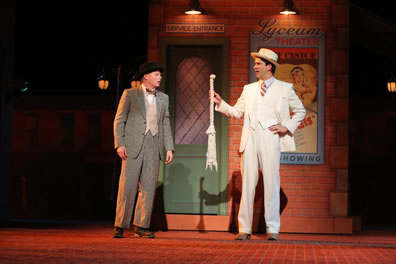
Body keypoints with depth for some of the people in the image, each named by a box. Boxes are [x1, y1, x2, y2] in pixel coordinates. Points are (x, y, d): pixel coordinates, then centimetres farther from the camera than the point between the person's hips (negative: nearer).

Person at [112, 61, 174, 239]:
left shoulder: (163, 98, 17)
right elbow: (119, 120, 2)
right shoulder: (130, 94, 5)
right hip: (133, 146, -4)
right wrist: (120, 144, -9)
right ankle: (120, 226, 0)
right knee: (127, 185, -6)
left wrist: (169, 148, 6)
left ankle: (141, 226, 6)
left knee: (148, 187, 1)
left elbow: (166, 124, 16)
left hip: (154, 147, 4)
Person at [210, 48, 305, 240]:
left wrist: (287, 127, 1)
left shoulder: (284, 88, 8)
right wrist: (220, 103, 2)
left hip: (270, 138, -3)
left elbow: (300, 111, 13)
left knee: (271, 183, -4)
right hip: (250, 139, 3)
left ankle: (273, 229, 3)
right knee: (247, 184, 2)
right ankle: (244, 228, 7)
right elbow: (236, 112, 16)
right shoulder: (249, 89, 18)